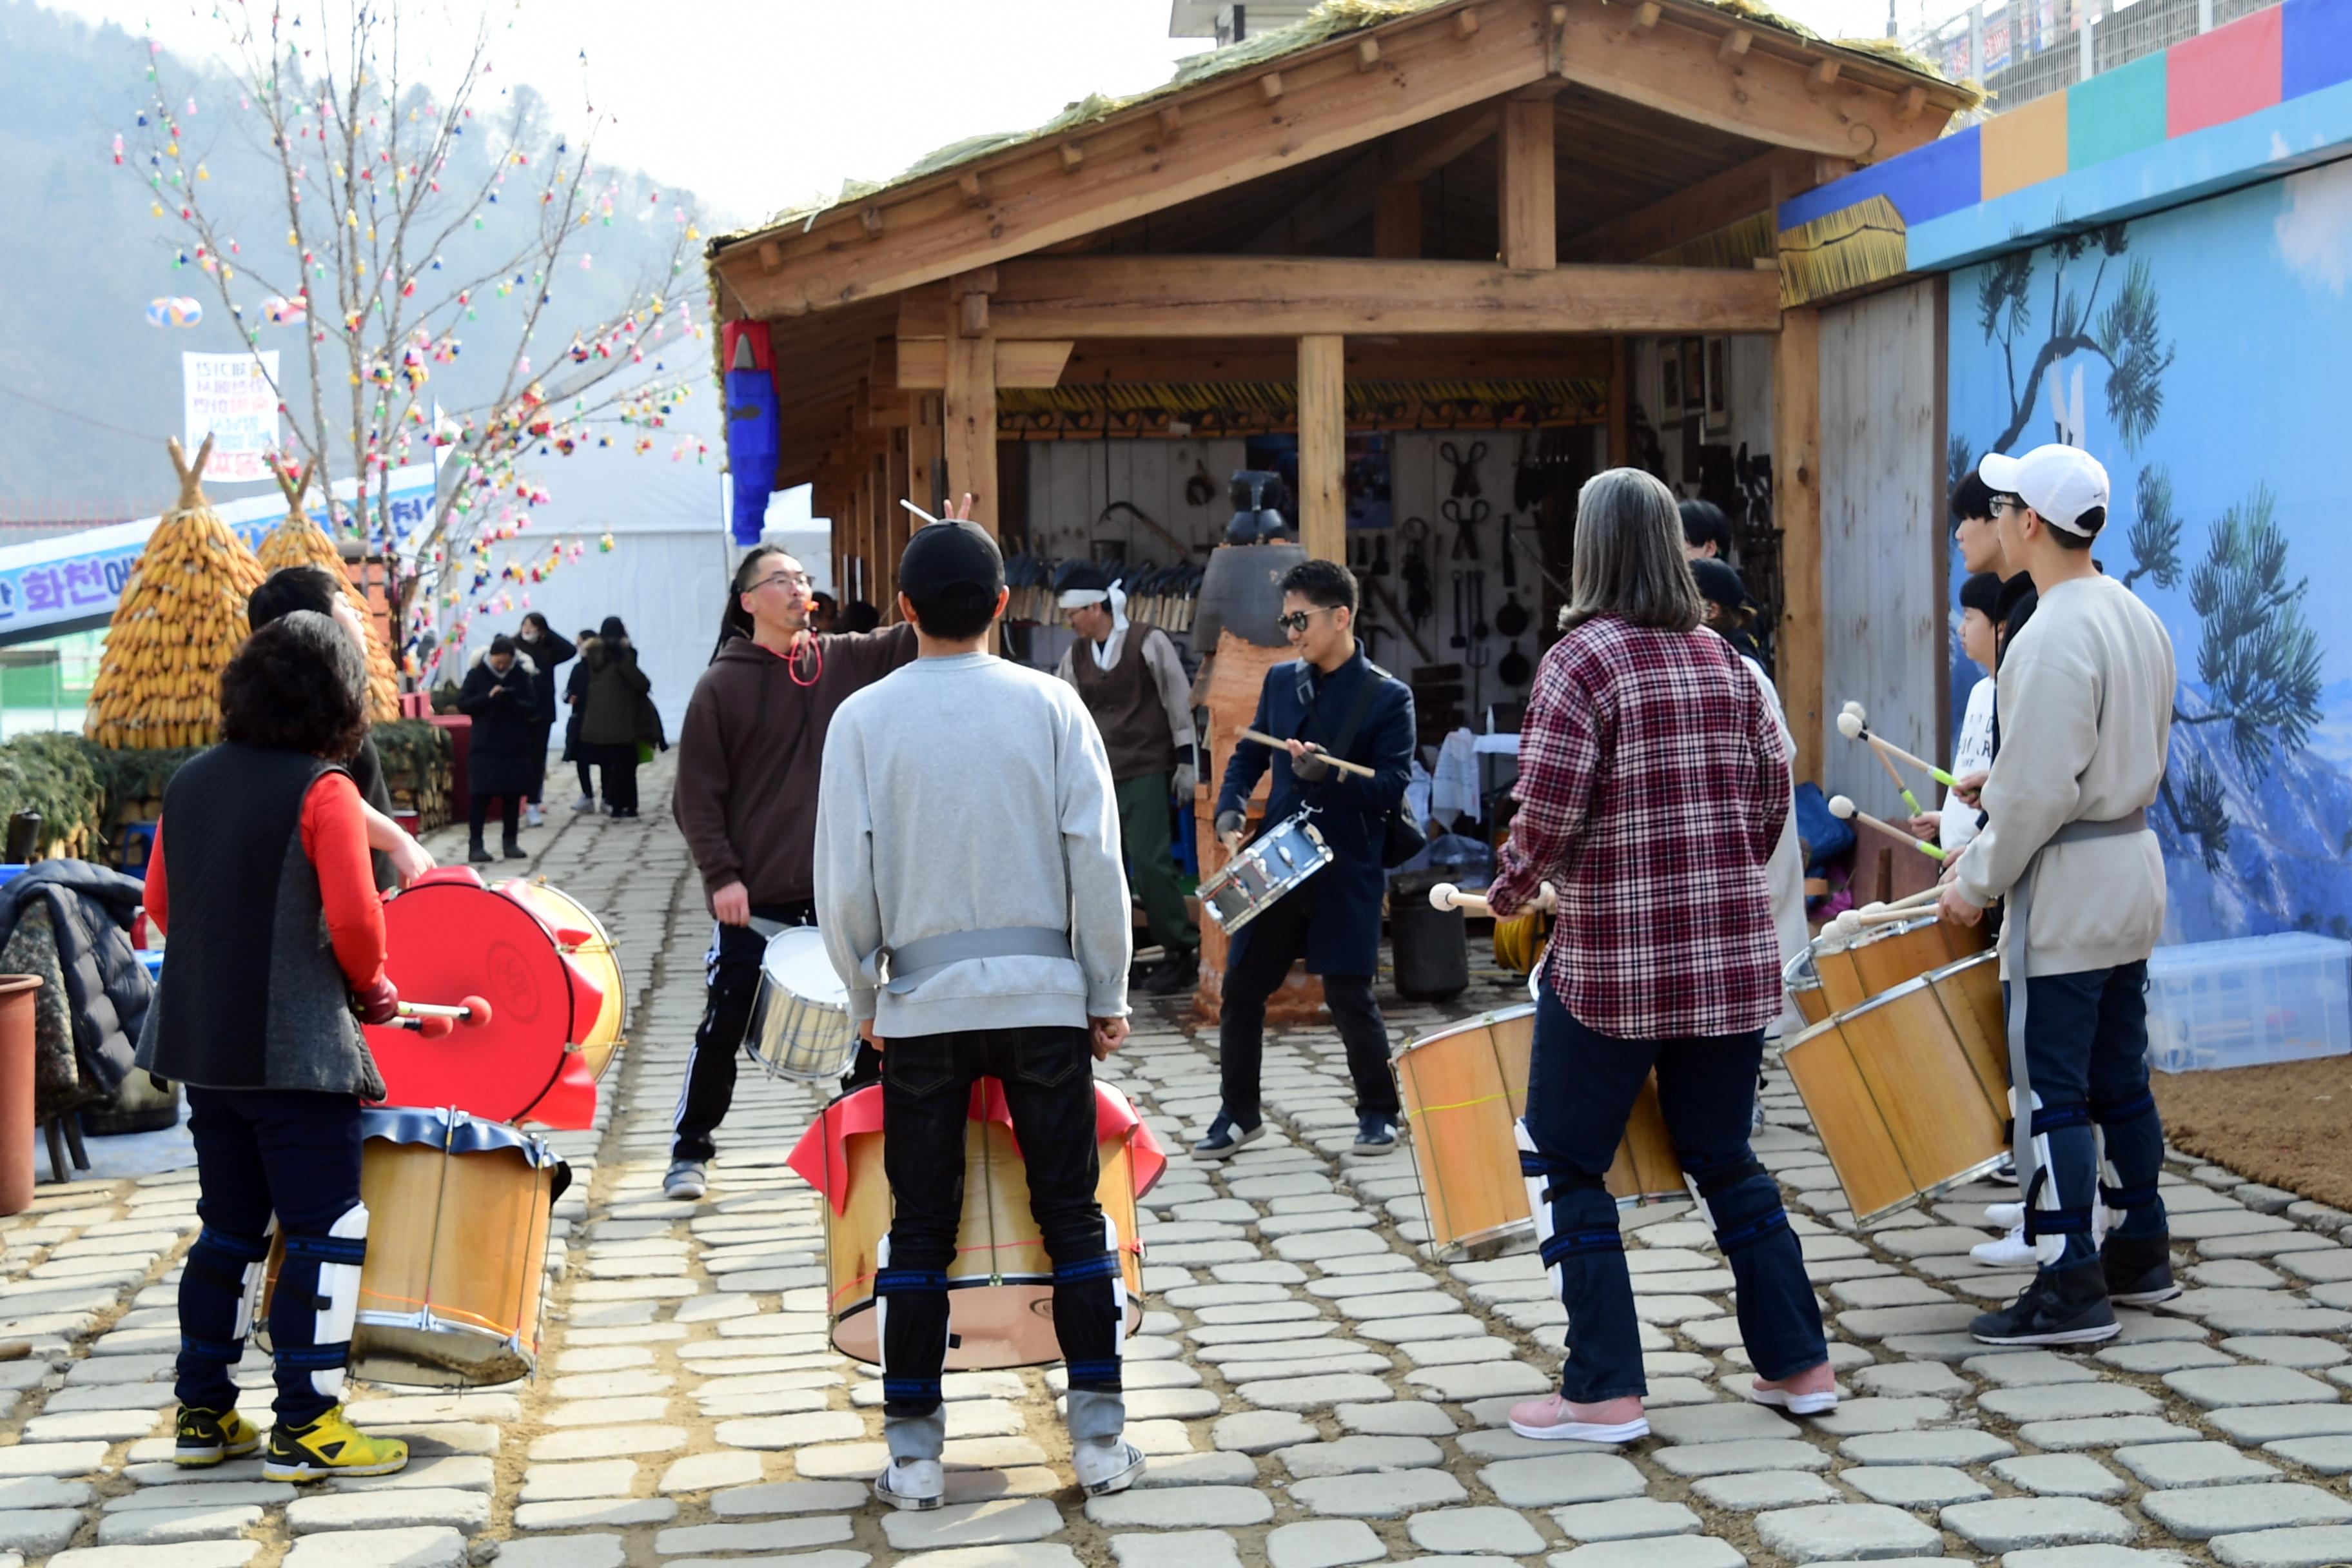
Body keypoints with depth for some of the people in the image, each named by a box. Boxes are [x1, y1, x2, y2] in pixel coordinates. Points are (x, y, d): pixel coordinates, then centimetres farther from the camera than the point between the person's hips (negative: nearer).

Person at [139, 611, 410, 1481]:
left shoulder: (189, 782, 7)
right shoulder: (322, 790, -13)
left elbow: (161, 904, 13)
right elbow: (354, 919, -17)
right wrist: (370, 987, 1)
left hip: (201, 1042, 7)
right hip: (296, 1046, -7)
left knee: (229, 1228, 17)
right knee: (327, 1229, 0)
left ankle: (203, 1415, 21)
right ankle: (304, 1429, 1)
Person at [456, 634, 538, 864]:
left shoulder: (522, 675, 2)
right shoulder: (477, 674, 0)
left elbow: (532, 708, -1)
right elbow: (463, 705, -4)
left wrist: (511, 701, -20)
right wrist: (488, 698, -18)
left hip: (515, 747, 2)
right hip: (484, 747, -2)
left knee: (513, 795, 6)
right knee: (480, 795, -4)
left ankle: (510, 843, 15)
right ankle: (475, 845, -2)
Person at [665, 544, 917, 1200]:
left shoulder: (843, 662, 6)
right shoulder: (722, 685, -4)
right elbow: (696, 794, -4)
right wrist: (720, 876, -13)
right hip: (754, 897, -3)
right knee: (725, 1028, 4)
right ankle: (690, 1152, 16)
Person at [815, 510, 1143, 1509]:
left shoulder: (864, 718, -3)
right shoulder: (1050, 705, -3)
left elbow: (844, 882, -3)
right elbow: (1096, 862, -4)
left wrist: (866, 998, 11)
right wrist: (1107, 994, 5)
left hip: (923, 1004, 0)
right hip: (1044, 994, 0)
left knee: (920, 1229, 8)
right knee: (1073, 1215, 7)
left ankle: (913, 1452, 11)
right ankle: (1100, 1438, 8)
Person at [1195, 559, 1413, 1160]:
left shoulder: (1388, 698, -6)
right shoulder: (1281, 681, 10)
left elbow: (1393, 788, -10)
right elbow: (1248, 755, 17)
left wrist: (1329, 773, -25)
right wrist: (1230, 813, 0)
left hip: (1346, 875, -5)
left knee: (1350, 998, -1)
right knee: (1241, 990, 5)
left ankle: (1378, 1111, 20)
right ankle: (1239, 1113, 20)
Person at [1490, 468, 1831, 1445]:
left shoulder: (1582, 659, -10)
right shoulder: (1723, 662, 9)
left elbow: (1546, 809, -16)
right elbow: (1773, 791, 10)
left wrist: (1509, 887, 1)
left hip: (1614, 960, -6)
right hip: (1732, 957, 6)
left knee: (1563, 1161, 5)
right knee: (1723, 1158, 18)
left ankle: (1604, 1392, 3)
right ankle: (1799, 1364, 21)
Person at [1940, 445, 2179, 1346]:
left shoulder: (2053, 637, -20)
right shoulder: (2136, 618, 9)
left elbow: (2039, 791, -23)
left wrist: (1977, 881, -11)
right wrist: (1999, 786, 19)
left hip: (2068, 887, -10)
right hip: (2133, 865, 10)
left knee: (2052, 1088, -4)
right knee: (2120, 1077, 17)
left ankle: (2072, 1290, -1)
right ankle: (2141, 1254, 27)